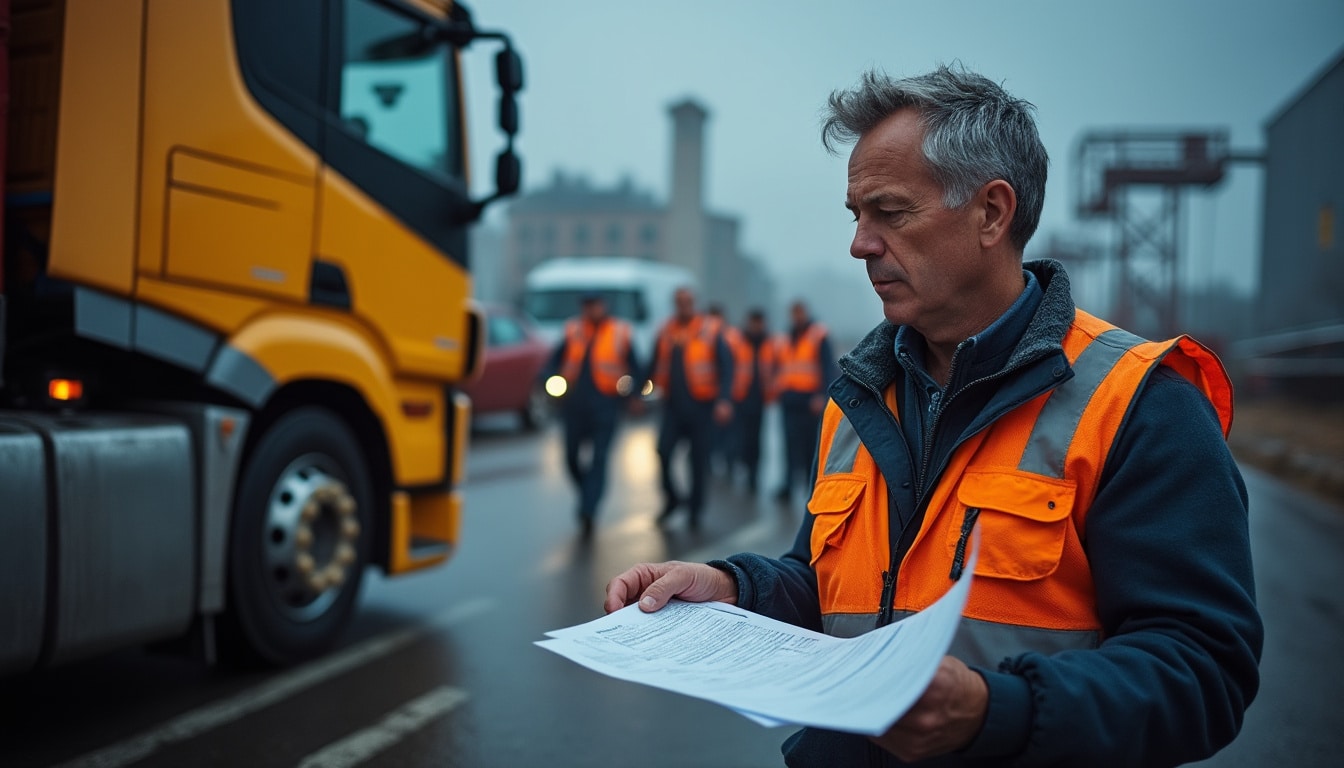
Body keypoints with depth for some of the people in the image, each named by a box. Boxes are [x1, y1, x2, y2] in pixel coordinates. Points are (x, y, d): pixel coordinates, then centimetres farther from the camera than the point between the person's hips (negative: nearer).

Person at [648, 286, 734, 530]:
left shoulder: (710, 330, -3)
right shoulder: (665, 332, 8)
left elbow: (726, 366, -7)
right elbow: (655, 366, 16)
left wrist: (723, 400, -17)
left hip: (700, 406, -3)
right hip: (673, 404, 3)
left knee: (699, 459, 3)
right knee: (663, 451, -10)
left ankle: (695, 508, 18)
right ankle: (672, 499, 11)